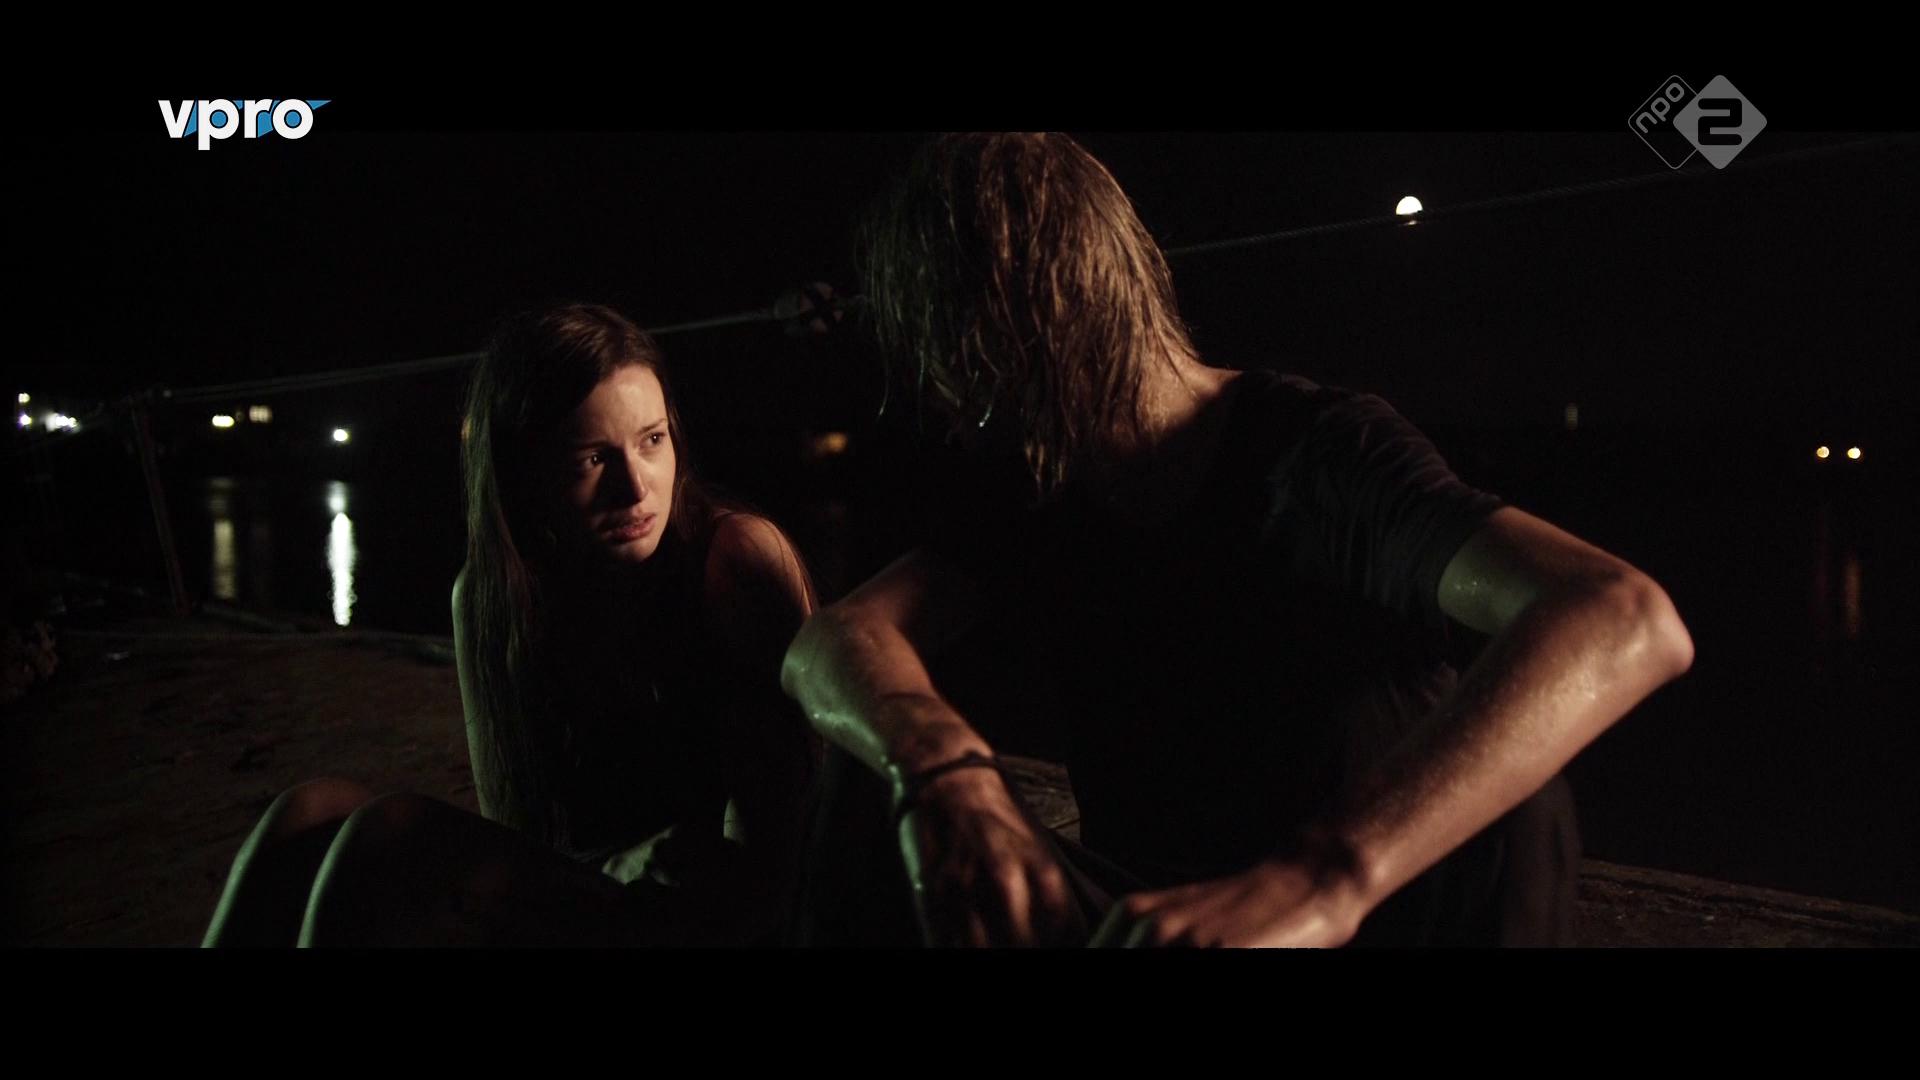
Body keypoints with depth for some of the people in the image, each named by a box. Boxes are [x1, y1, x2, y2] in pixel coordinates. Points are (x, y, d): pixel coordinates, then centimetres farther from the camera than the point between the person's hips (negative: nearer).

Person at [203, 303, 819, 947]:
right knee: (313, 815, -17)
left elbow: (769, 853, -15)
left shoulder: (737, 557, -14)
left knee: (389, 839, -25)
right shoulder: (484, 597, 3)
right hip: (574, 902, 5)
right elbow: (511, 835, 4)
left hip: (720, 918, -5)